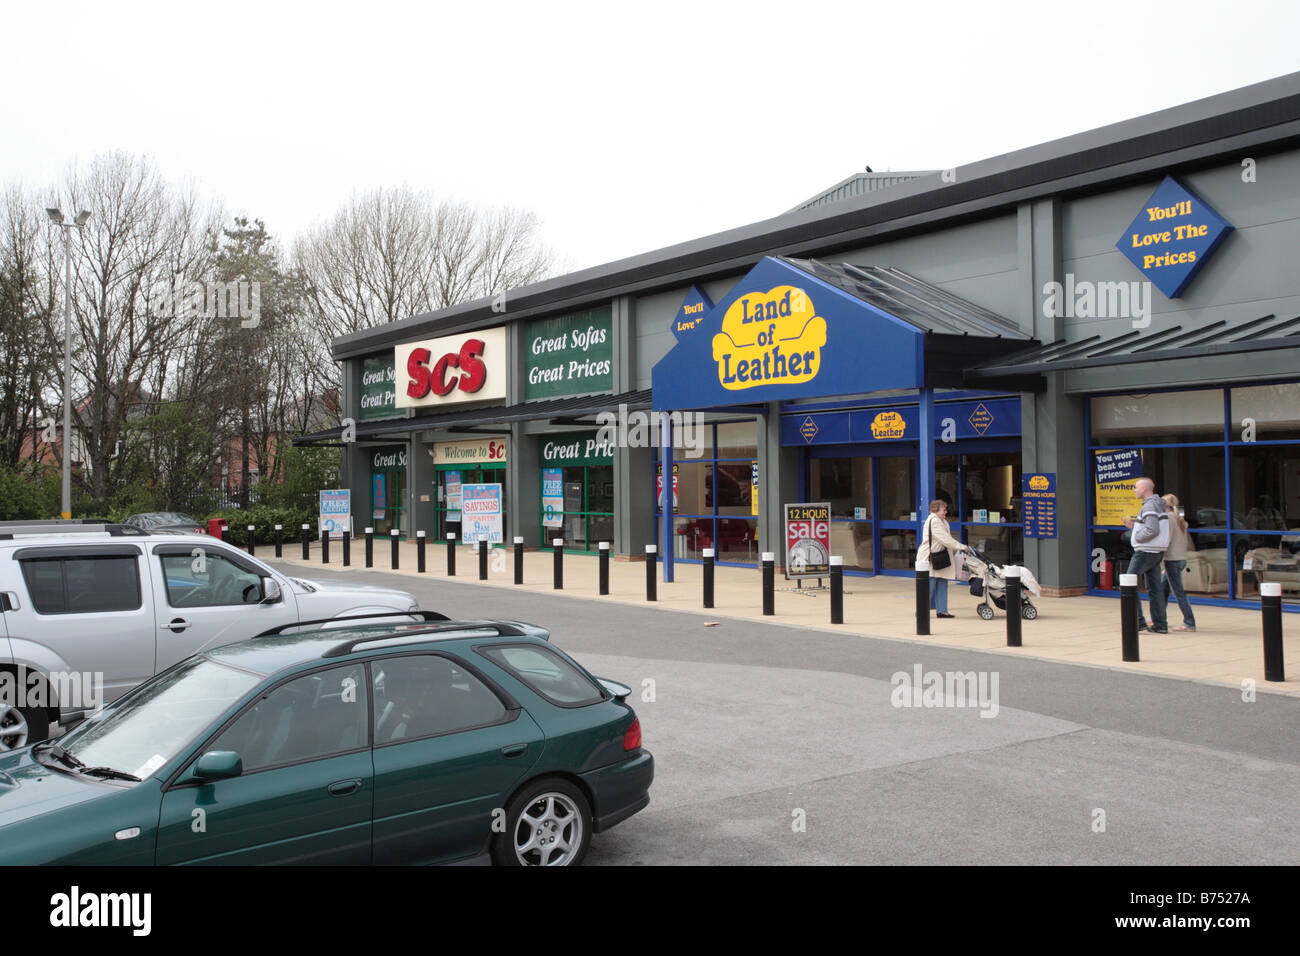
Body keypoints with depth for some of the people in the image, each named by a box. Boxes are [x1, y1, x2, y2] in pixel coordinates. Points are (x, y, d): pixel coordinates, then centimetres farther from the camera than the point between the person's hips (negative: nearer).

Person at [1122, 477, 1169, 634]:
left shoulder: (1149, 506, -15)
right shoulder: (1158, 505, 17)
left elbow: (1152, 530, -24)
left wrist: (1136, 537, -11)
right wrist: (1133, 525, 14)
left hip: (1145, 551, -10)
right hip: (1157, 552, 10)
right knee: (1155, 588, 9)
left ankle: (1138, 621, -5)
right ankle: (1160, 624, 8)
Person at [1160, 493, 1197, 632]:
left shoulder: (1169, 518, -10)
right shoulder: (1180, 519, 15)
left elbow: (1167, 539, -18)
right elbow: (1186, 543, 18)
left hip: (1172, 559, -9)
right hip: (1182, 558, 9)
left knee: (1178, 591, -8)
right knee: (1164, 588, 19)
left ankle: (1189, 622, -10)